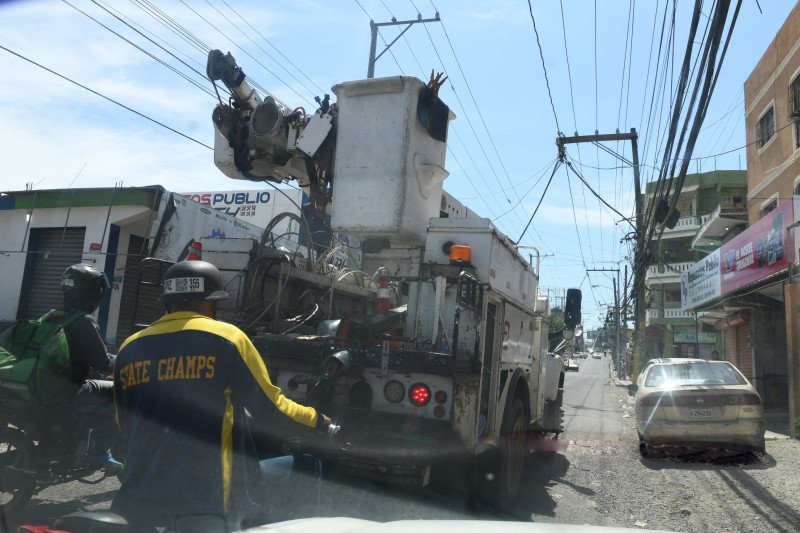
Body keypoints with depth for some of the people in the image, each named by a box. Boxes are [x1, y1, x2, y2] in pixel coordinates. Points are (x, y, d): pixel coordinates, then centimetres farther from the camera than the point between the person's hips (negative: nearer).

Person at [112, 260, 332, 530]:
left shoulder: (129, 347, 6)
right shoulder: (226, 337, -6)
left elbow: (124, 425, 17)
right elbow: (270, 406, -2)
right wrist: (316, 418, 15)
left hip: (137, 501, 4)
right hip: (207, 502, -4)